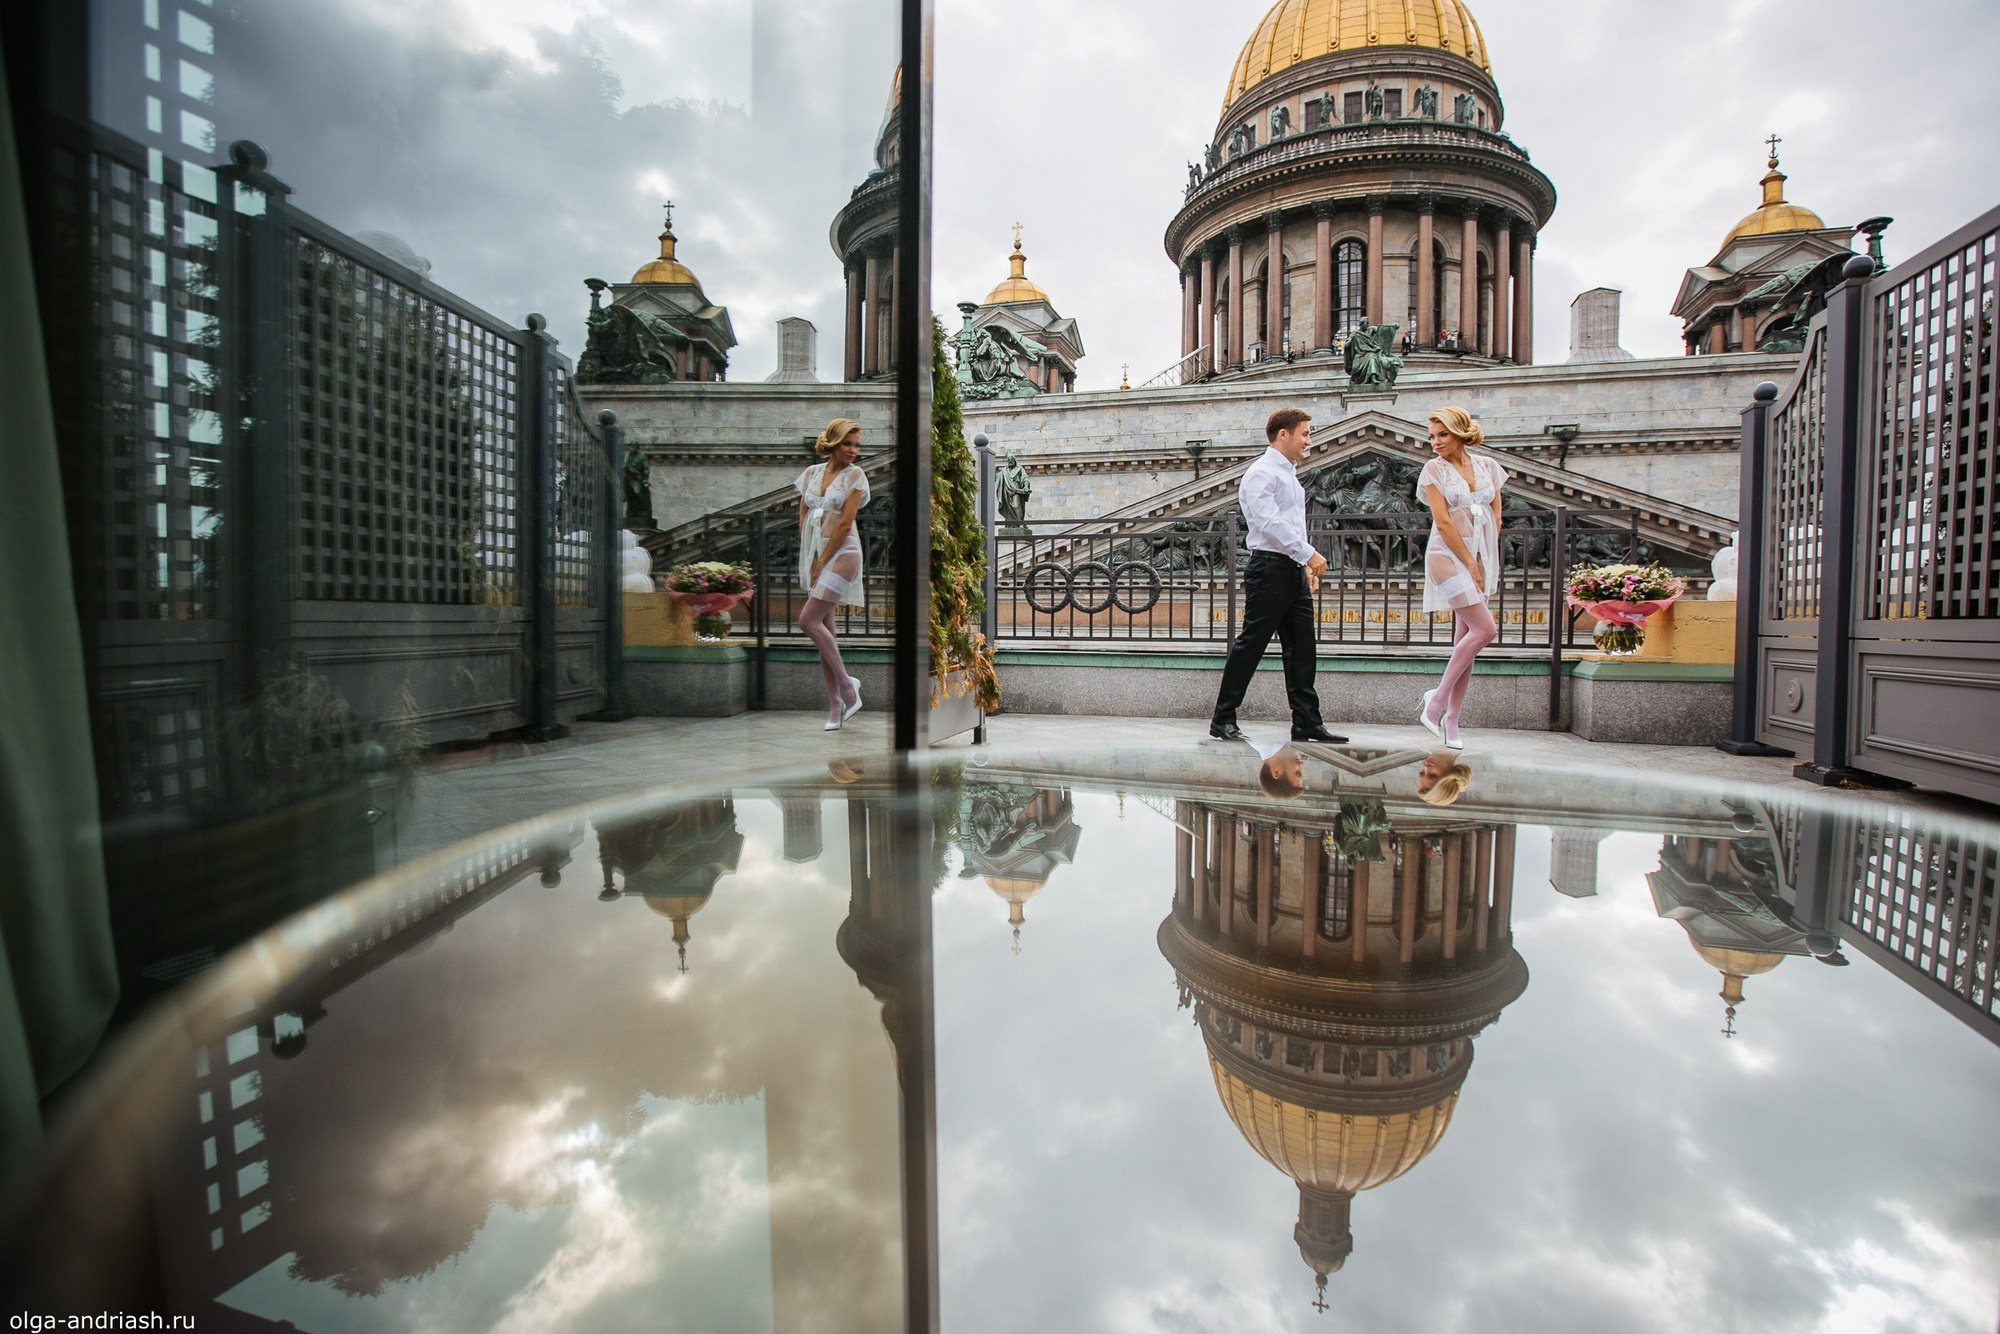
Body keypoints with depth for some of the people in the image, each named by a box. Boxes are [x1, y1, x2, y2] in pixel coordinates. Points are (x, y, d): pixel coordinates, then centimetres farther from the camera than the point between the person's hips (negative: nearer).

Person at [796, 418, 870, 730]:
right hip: (814, 554, 6)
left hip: (842, 553, -5)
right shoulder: (811, 473, 11)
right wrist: (811, 561, 0)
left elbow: (845, 523, -10)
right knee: (823, 628, 4)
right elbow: (803, 517, 10)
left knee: (808, 621, -16)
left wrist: (822, 561, -11)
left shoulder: (855, 475, -3)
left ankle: (847, 685, -2)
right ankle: (835, 707, 10)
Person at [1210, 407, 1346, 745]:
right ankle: (1223, 719, 3)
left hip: (1294, 570, 9)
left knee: (1301, 649, 7)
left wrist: (1306, 565, 19)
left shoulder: (1290, 475, 22)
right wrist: (1308, 554, -20)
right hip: (1270, 569, -9)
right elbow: (1269, 523, -20)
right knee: (1250, 645, -5)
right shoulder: (1261, 473, -8)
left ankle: (1306, 723, 11)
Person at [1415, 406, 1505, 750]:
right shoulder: (1434, 469, -1)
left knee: (1466, 639, 2)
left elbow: (1495, 517, 11)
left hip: (1481, 557, 5)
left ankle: (1451, 721, 7)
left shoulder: (1487, 466, 11)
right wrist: (1469, 562, -10)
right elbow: (1443, 522, -8)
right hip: (1448, 555, -5)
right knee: (1485, 629, -17)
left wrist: (1485, 562, 0)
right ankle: (1438, 699, -5)